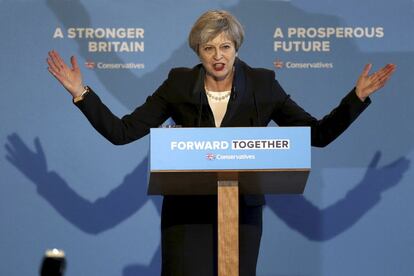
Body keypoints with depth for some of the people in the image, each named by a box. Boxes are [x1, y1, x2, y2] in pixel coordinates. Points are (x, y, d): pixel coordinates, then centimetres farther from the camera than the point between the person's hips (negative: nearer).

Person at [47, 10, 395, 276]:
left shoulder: (262, 85, -1)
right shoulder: (179, 85, -2)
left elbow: (319, 134, 0)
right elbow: (121, 132, -3)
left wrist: (358, 96, -10)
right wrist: (81, 93, -12)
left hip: (242, 210, 1)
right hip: (187, 210, -1)